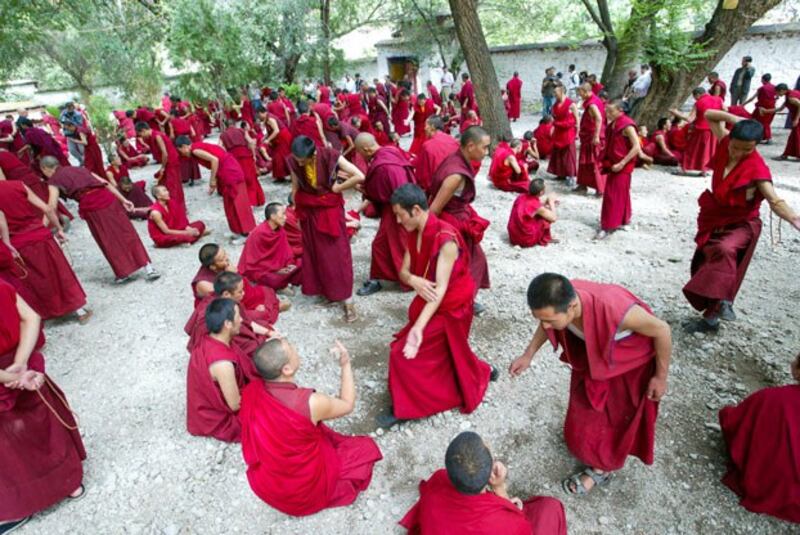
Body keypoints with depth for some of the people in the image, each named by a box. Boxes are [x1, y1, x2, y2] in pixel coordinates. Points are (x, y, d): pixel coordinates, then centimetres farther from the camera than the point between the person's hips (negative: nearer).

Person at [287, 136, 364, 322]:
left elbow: (359, 176, -24)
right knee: (314, 252, 12)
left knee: (338, 253, 0)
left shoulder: (331, 157, -21)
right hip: (309, 211, 3)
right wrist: (297, 214, 7)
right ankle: (320, 289, 31)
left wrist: (337, 188, -15)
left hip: (331, 209, -3)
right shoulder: (294, 162, -10)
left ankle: (347, 299, 5)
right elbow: (295, 188, 2)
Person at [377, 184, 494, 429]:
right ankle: (481, 372, 48)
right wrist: (413, 280, -29)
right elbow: (403, 271, -3)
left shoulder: (446, 239, -30)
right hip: (428, 302, 8)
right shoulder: (414, 234, -4)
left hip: (448, 307, -8)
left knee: (404, 352, -6)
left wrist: (418, 328, -39)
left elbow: (441, 288, -32)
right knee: (444, 352, 24)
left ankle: (404, 407, 14)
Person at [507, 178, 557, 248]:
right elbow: (554, 218, -4)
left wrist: (547, 201, 13)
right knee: (547, 217, 4)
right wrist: (551, 202, 6)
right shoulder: (538, 207, -20)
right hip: (526, 240, -7)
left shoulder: (522, 196, -1)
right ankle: (545, 239, 18)